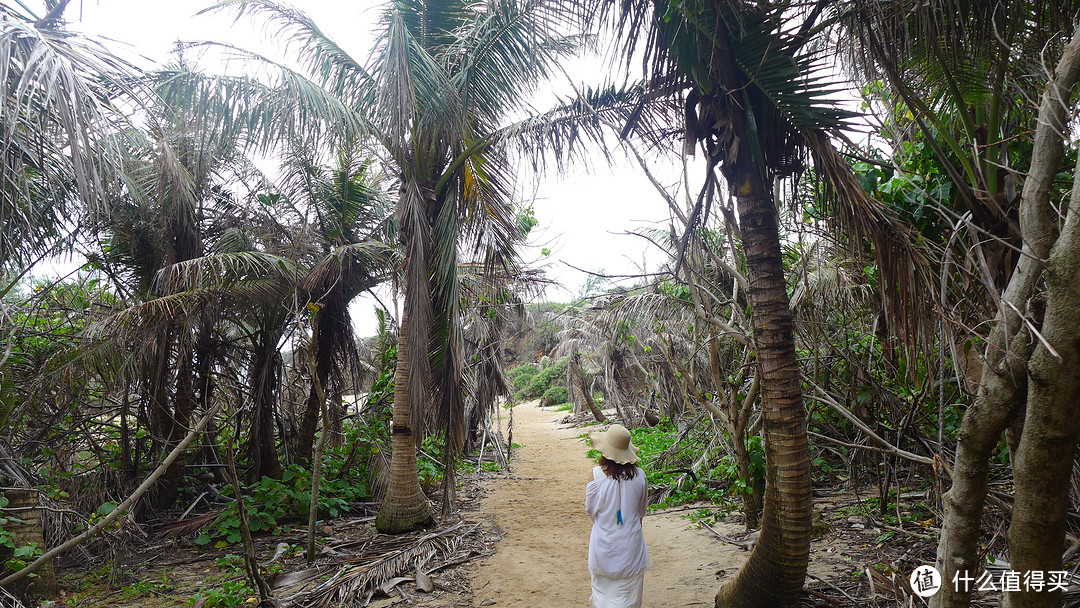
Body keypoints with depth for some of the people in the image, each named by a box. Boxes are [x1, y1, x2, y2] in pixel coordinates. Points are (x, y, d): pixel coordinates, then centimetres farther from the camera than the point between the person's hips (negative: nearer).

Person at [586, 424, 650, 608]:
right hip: (630, 544, 1)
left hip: (604, 543, -1)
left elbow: (590, 509, -5)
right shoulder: (639, 475, -11)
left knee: (602, 589, 17)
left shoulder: (597, 475, -17)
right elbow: (641, 511, 3)